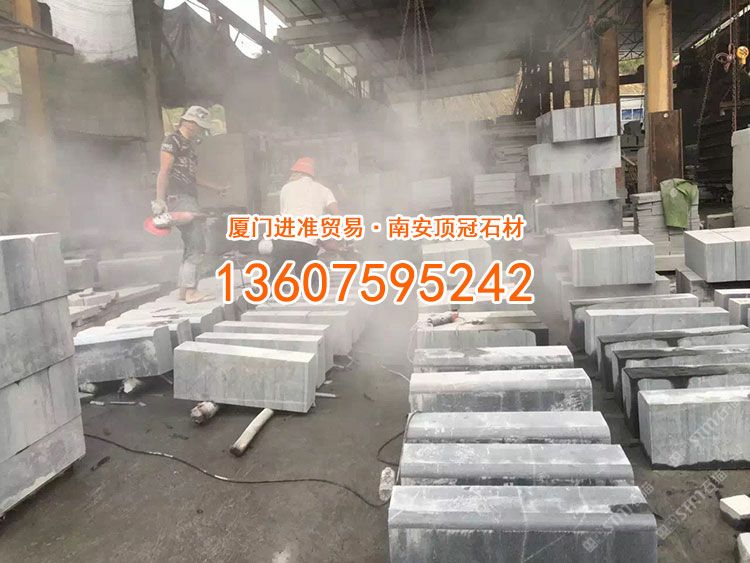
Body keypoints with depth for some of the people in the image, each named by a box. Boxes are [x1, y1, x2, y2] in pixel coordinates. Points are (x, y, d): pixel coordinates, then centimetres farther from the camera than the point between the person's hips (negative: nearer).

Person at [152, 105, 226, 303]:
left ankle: (184, 289, 16)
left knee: (192, 246, 10)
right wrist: (160, 201, -22)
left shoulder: (188, 146, 22)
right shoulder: (172, 141, -5)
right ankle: (190, 291, -16)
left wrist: (215, 187, 37)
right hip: (178, 198, -10)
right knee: (197, 245, -15)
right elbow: (164, 173, -14)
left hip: (188, 199, 10)